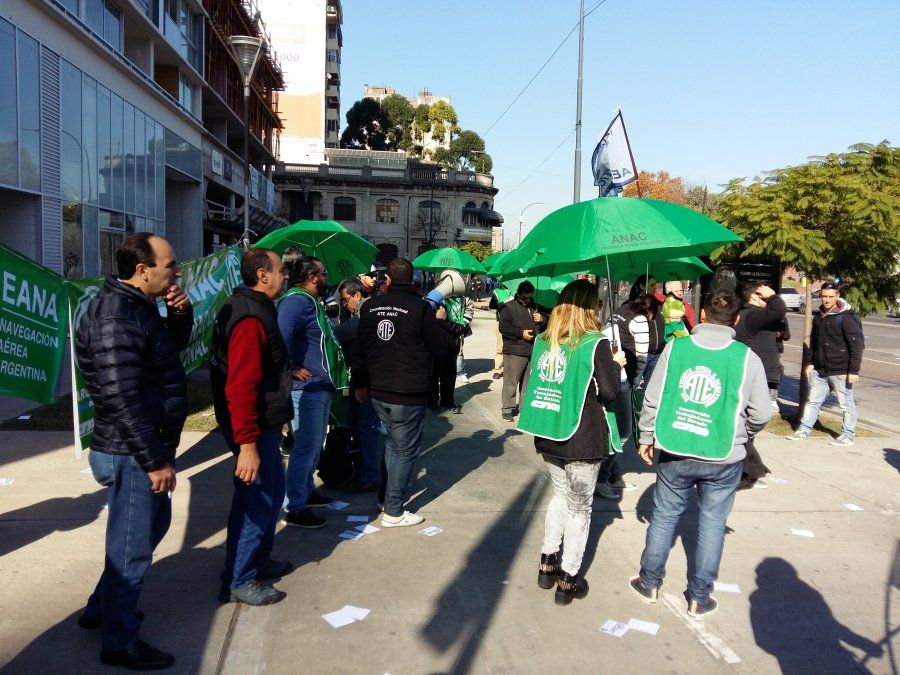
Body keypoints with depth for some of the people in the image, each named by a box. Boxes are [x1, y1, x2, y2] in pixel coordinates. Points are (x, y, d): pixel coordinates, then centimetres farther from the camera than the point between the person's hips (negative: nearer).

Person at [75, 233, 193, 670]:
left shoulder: (138, 306, 8)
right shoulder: (115, 317, -23)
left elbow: (173, 347, 23)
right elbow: (123, 399, -27)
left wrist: (180, 313, 2)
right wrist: (155, 461, -23)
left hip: (146, 447, 11)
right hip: (131, 455, -11)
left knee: (154, 524, 25)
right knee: (132, 547, 3)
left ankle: (102, 608, 41)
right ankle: (119, 642, 22)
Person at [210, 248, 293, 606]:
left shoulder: (255, 309, 12)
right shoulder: (250, 319, -22)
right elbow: (241, 387, -28)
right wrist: (247, 444, -28)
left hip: (265, 424, 11)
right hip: (254, 429, -11)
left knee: (272, 491, 21)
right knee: (256, 500, 0)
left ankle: (259, 559, 38)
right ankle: (239, 581, 15)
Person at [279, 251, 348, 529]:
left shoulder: (312, 302, 15)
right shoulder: (297, 301, -18)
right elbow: (281, 335, -32)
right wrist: (293, 369, -25)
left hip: (321, 387, 11)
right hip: (307, 388, -11)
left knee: (315, 444, 21)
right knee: (306, 447, -4)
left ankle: (306, 492, 37)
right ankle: (294, 508, 6)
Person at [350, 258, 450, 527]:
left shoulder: (370, 306, 3)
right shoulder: (421, 308, -13)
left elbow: (358, 350, 9)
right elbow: (440, 348, -7)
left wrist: (360, 384, 21)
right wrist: (439, 321, 10)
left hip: (377, 392, 6)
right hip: (408, 396, -6)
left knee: (392, 441, 25)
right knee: (406, 450, 6)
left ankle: (389, 493, 34)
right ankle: (393, 511, 11)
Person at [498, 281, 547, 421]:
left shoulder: (534, 307, 17)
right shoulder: (509, 307, -2)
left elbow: (548, 323, 27)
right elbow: (503, 327, -11)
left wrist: (542, 319, 4)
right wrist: (521, 333, -18)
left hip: (533, 351, 6)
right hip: (514, 352, -6)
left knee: (529, 382, 12)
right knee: (511, 382, -5)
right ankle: (507, 409, 3)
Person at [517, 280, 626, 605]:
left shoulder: (544, 340, 4)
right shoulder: (595, 343, -13)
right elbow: (608, 392, -12)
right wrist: (616, 364, 5)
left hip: (548, 436, 6)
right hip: (582, 440, -5)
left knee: (560, 495, 24)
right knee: (579, 507, 10)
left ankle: (547, 565, 30)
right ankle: (568, 580, 19)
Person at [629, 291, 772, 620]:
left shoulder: (675, 348, -6)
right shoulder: (747, 358, -7)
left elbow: (652, 399, -3)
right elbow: (761, 413, -2)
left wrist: (647, 438, 10)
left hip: (675, 452, 1)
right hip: (723, 458, -1)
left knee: (664, 516, 16)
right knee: (712, 524, 13)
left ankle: (650, 582, 31)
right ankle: (699, 598, 24)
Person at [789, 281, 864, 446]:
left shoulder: (847, 318, -12)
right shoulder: (818, 316, 10)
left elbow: (857, 346, -15)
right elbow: (812, 341, 18)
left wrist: (854, 370, -18)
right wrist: (808, 362, 10)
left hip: (841, 371, -7)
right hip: (819, 370, 7)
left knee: (846, 404, 5)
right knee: (813, 401, 13)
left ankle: (848, 435, 17)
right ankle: (804, 430, 21)